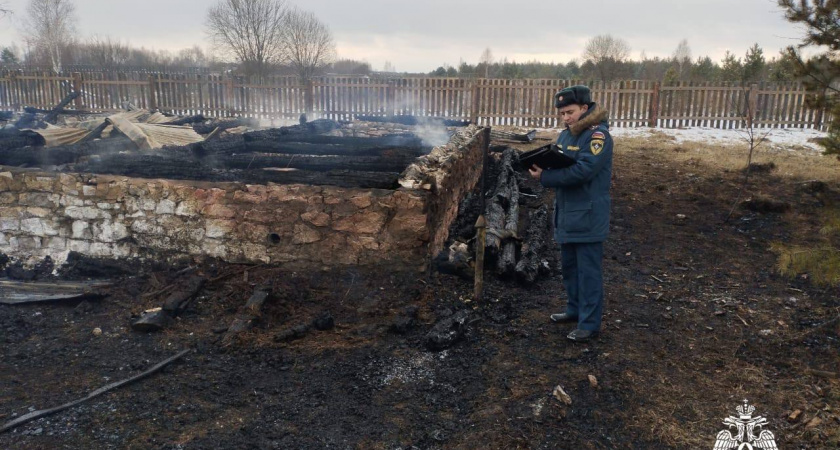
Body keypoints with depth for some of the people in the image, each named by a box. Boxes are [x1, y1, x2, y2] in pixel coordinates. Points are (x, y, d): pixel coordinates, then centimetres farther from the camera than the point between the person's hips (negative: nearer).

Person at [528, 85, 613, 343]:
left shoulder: (598, 135, -16)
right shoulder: (566, 134, 11)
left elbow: (582, 171, -26)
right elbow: (556, 163, 12)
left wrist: (544, 178, -24)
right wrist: (540, 166, -12)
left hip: (588, 217, -9)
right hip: (566, 214, 9)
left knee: (588, 270, -1)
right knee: (569, 265, 19)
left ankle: (590, 324, 8)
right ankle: (576, 309, 35)